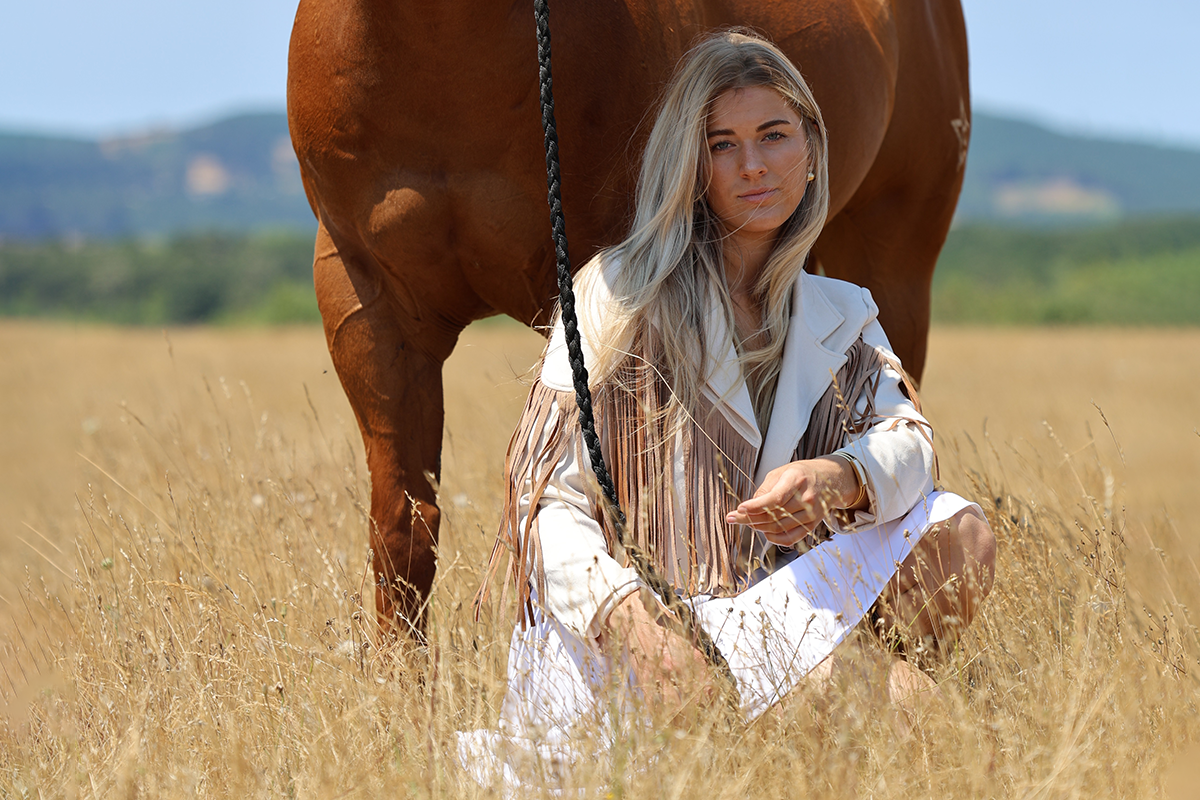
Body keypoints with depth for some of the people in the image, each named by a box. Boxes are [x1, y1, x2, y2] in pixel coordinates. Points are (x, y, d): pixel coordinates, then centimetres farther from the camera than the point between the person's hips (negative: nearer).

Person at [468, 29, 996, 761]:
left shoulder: (844, 316, 16)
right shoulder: (619, 292, -1)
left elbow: (907, 438, -3)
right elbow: (550, 499, -9)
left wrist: (838, 479, -28)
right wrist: (631, 614, -29)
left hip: (761, 613, 5)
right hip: (609, 642, -4)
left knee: (959, 535, -15)